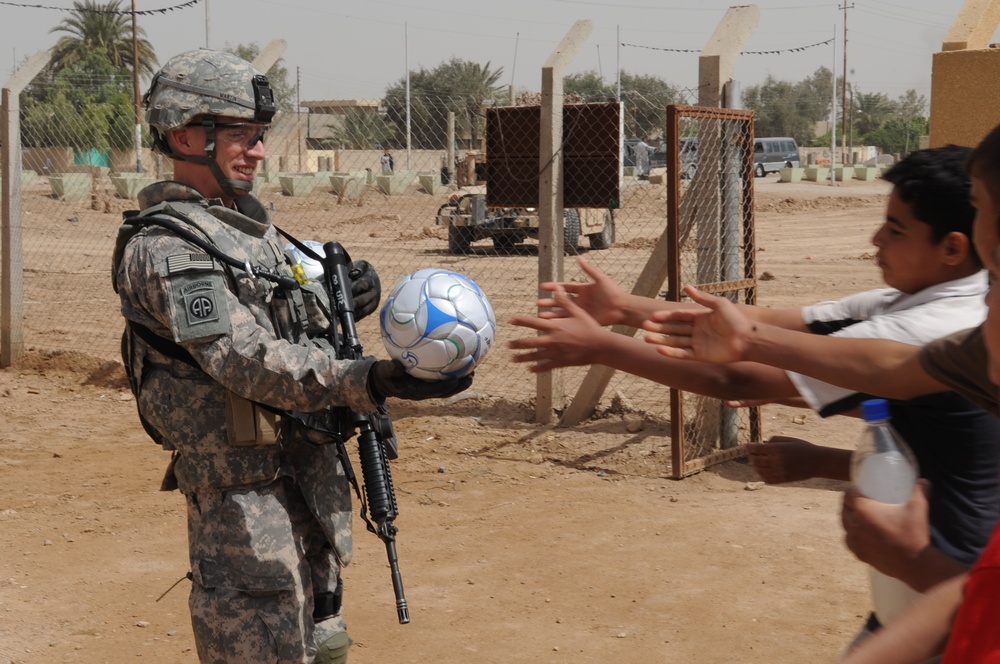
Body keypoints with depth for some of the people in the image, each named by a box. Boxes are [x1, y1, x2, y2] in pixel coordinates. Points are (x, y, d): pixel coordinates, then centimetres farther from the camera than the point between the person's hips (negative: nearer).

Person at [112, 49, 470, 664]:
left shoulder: (251, 221, 13)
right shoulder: (165, 248, -16)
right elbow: (249, 360, -27)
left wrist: (343, 297, 0)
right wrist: (371, 381, -36)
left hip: (312, 473, 9)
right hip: (244, 491, -9)